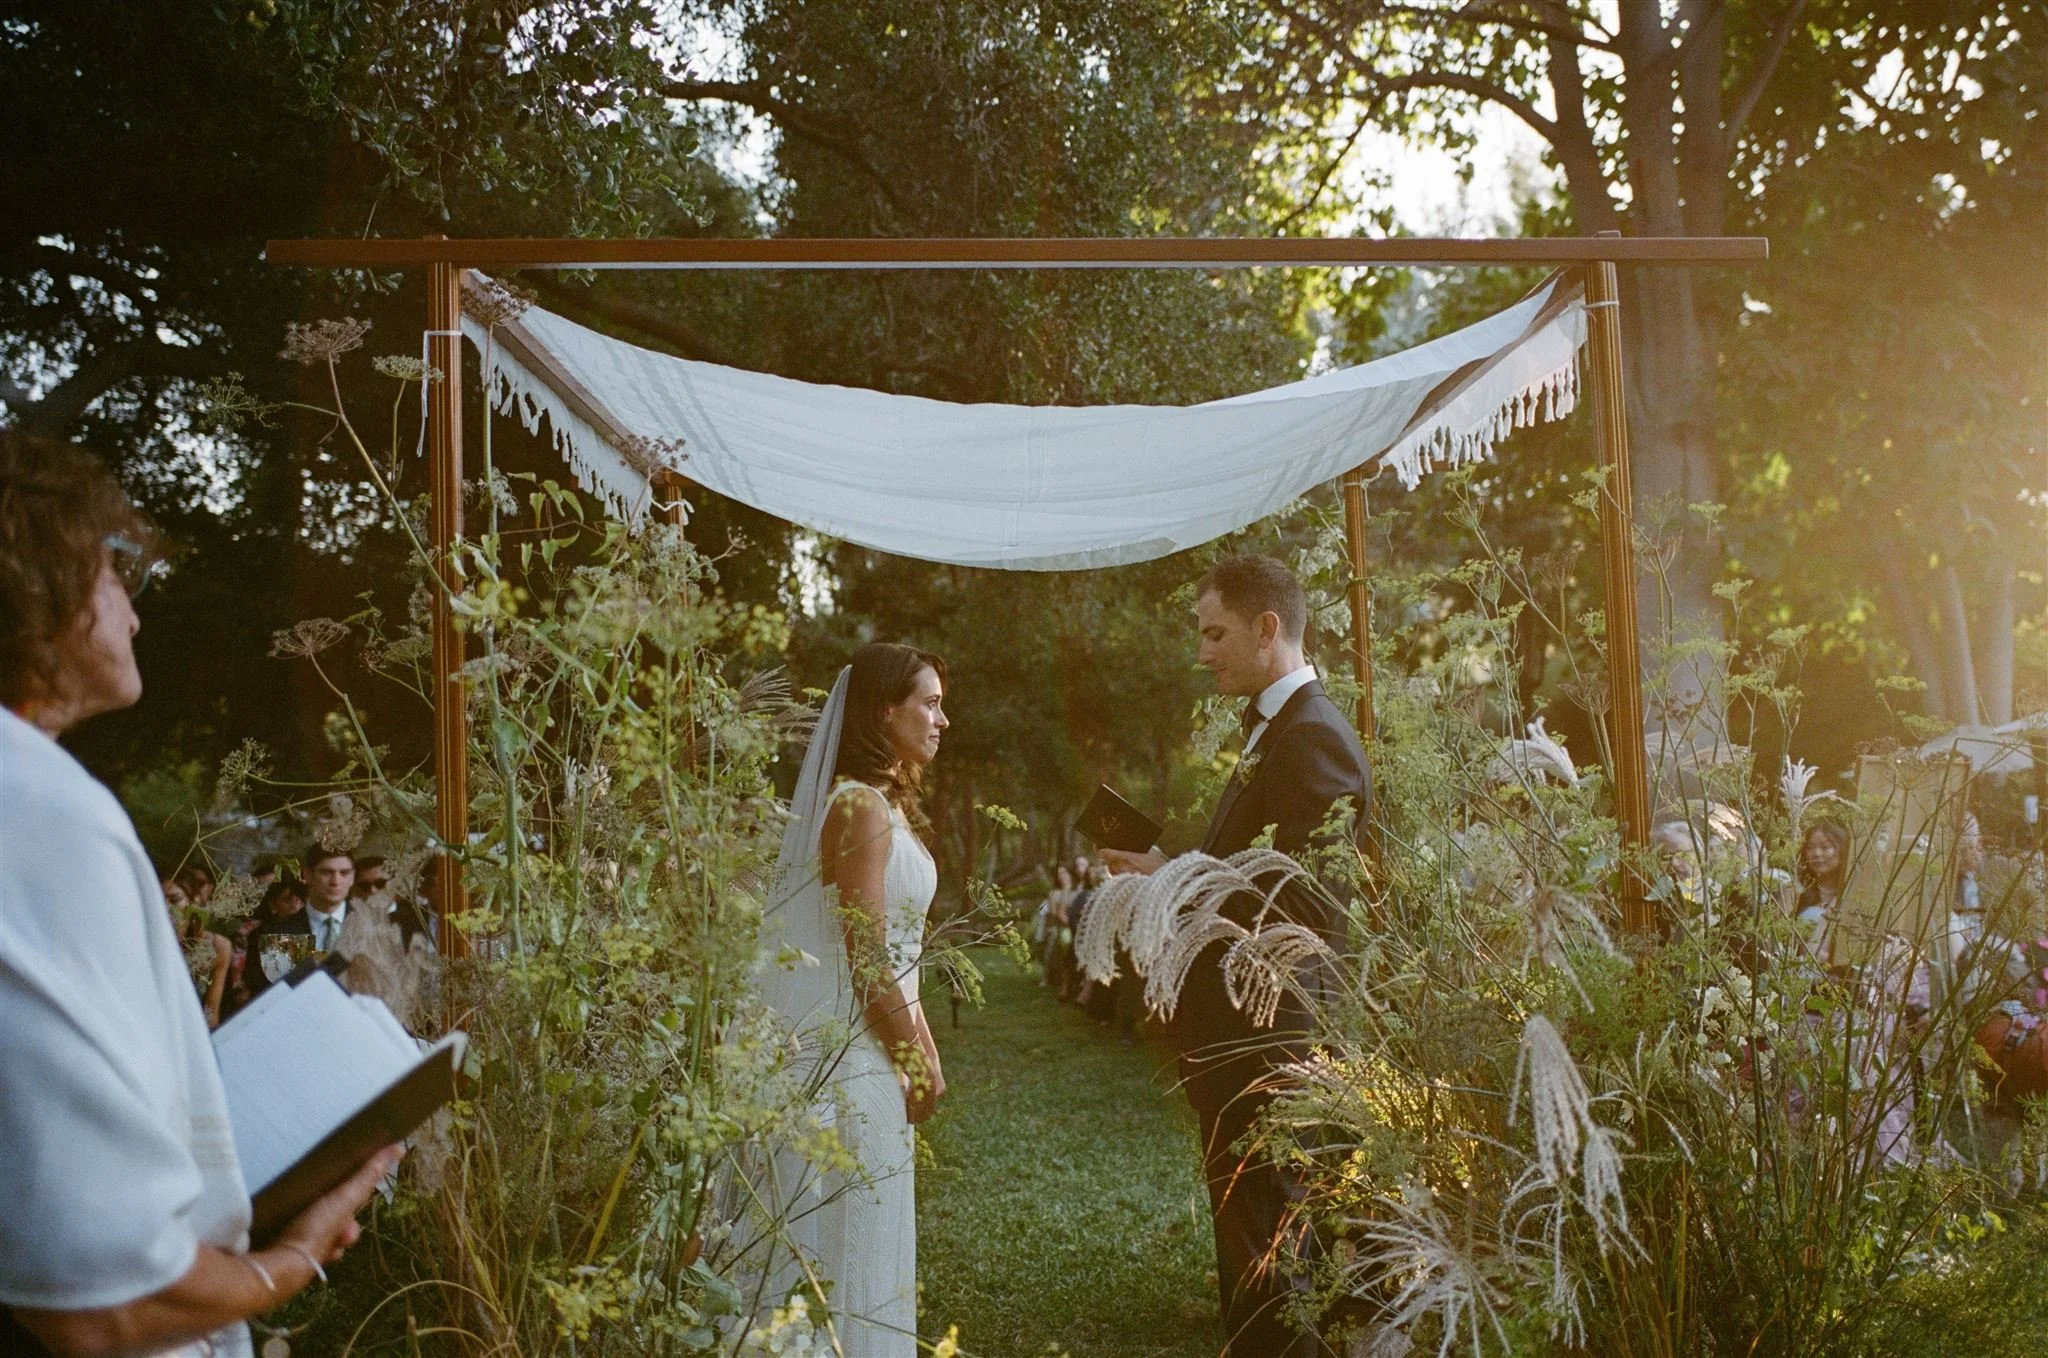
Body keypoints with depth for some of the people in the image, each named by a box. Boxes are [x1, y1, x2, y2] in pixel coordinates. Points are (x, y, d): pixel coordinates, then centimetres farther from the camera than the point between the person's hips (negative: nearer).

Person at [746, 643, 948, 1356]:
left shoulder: (887, 803, 13)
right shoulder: (861, 807, -18)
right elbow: (867, 961, -20)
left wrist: (925, 1049, 14)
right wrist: (917, 1062, -11)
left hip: (866, 1036, 10)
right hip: (846, 1049, -10)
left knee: (863, 1228, 17)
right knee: (846, 1225, 2)